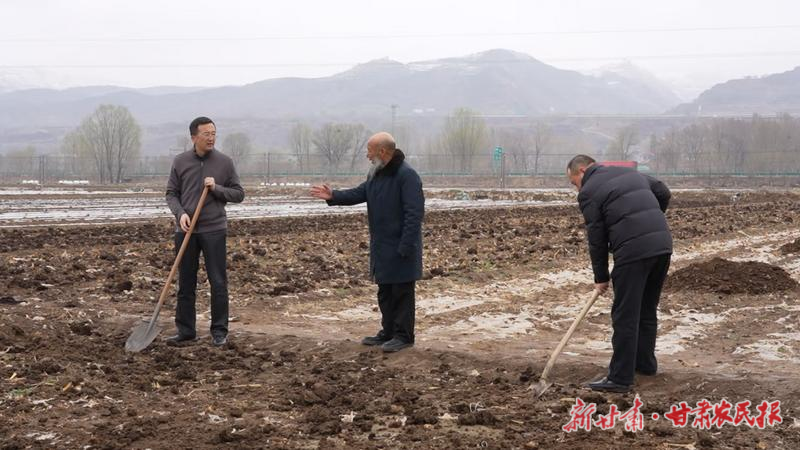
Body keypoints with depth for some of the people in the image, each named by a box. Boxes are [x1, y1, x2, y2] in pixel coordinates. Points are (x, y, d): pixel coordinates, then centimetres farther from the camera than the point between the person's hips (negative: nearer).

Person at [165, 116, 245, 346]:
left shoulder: (224, 162, 1)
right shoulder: (180, 161, 4)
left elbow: (238, 194, 4)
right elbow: (171, 193, 8)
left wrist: (216, 188, -13)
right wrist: (180, 213, -10)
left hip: (214, 229, -2)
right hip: (186, 230, 2)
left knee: (218, 283, 0)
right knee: (185, 283, 8)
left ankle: (219, 331, 9)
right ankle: (185, 330, 17)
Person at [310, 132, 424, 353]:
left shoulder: (407, 175, -19)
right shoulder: (376, 173, 11)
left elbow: (414, 213, -22)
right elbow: (360, 193, 13)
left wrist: (405, 247, -24)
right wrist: (333, 196, -2)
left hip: (400, 248, -9)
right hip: (382, 247, 9)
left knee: (402, 292, 0)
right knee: (385, 292, 15)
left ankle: (403, 336, 8)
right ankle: (388, 332, 25)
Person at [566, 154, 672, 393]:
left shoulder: (589, 191, 1)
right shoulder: (630, 173, 23)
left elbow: (596, 238, 1)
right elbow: (663, 192, 28)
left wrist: (601, 277, 9)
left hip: (633, 250, -8)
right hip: (663, 243, 8)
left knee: (625, 316, -3)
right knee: (648, 309, 21)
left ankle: (620, 378, -2)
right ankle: (645, 363, 32)